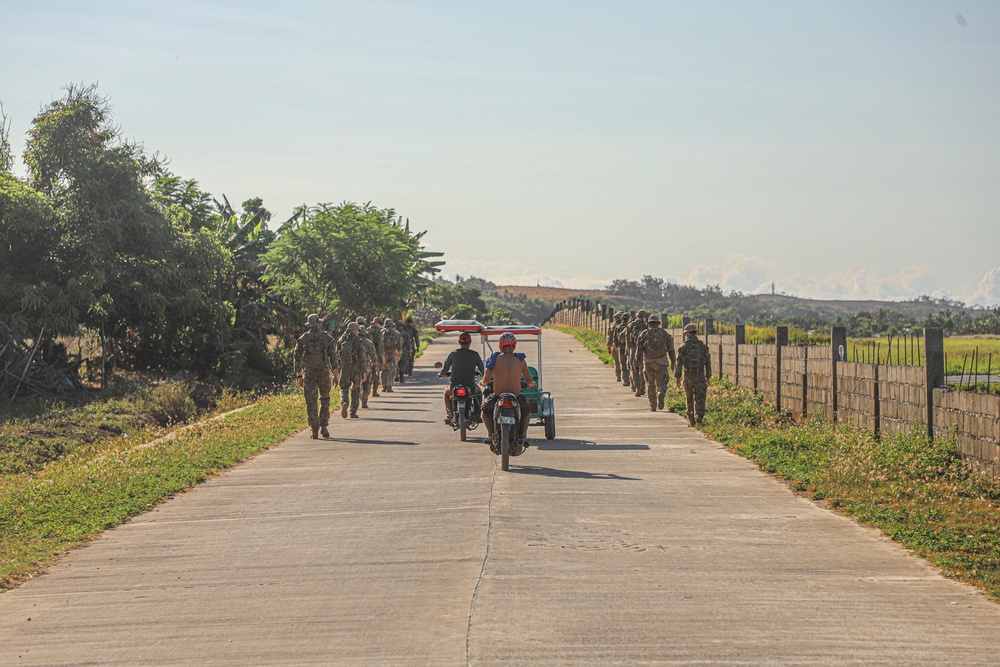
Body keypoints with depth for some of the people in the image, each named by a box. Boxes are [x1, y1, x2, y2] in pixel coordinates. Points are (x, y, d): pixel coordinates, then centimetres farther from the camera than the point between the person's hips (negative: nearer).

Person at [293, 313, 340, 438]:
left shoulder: (302, 339, 3)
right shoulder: (327, 338, 0)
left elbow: (296, 358, 6)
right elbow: (333, 357, -5)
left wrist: (299, 376, 14)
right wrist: (335, 375, -3)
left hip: (308, 374, 0)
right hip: (324, 372, 0)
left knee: (311, 402, 3)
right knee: (325, 400, 16)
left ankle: (315, 431, -1)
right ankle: (324, 427, 9)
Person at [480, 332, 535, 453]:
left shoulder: (494, 359, -2)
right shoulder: (520, 360, 1)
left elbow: (485, 380, 2)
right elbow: (529, 381, 8)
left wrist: (482, 383, 26)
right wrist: (531, 384, 32)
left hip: (497, 397, -1)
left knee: (485, 408, 32)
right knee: (527, 410, 34)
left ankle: (491, 435, 15)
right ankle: (523, 435, 16)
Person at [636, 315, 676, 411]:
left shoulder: (644, 334, 4)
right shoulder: (664, 333, 7)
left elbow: (639, 348, -1)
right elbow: (671, 349, 7)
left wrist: (637, 362, 3)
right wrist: (673, 362, 15)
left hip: (648, 362, 0)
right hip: (661, 362, 0)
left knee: (650, 384, 11)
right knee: (661, 383, 6)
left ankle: (653, 406, 12)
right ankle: (661, 394, -27)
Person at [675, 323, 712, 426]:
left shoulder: (683, 347, -2)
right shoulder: (703, 346, 3)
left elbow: (679, 363, -4)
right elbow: (708, 362, 6)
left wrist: (677, 377, 0)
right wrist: (708, 376, 15)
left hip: (688, 376, 0)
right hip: (700, 376, 0)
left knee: (689, 399, 13)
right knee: (699, 399, 0)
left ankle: (691, 420, 19)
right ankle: (698, 417, -19)